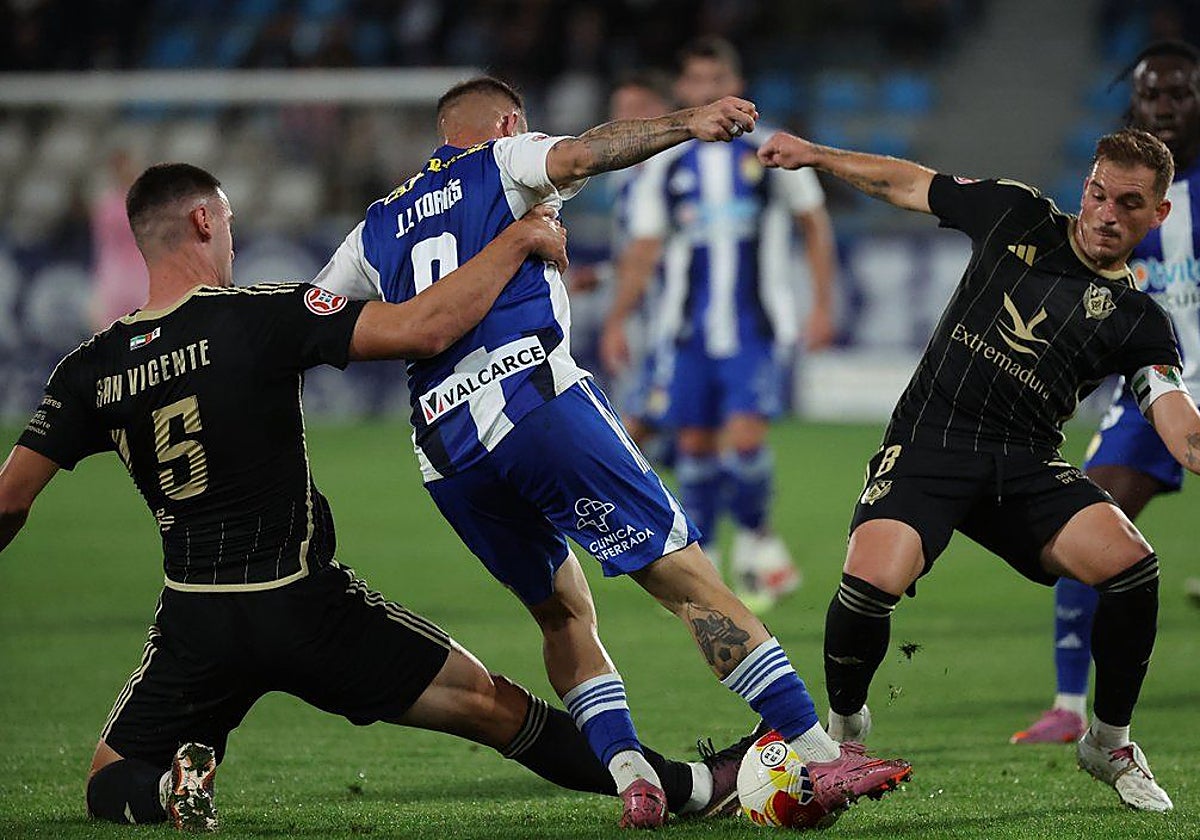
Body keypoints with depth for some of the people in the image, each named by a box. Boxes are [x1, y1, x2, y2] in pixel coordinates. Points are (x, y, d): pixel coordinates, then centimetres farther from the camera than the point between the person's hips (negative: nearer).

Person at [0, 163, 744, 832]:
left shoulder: (90, 369, -2)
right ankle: (686, 788, 21)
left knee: (112, 783, 20)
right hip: (305, 607, -2)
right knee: (488, 702, 11)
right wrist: (520, 239, -7)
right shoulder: (258, 318, -13)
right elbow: (425, 330, -18)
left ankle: (169, 788, -15)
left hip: (194, 625, 2)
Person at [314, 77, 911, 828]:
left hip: (445, 454, 5)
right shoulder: (502, 163, 13)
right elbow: (578, 156, -9)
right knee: (689, 581, -7)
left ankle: (630, 775, 0)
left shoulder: (377, 229, 26)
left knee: (564, 615, 21)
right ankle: (817, 754, -16)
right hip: (536, 398, -5)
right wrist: (686, 124, -18)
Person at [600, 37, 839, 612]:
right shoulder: (664, 166, 7)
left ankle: (755, 538, 9)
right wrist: (617, 321, -1)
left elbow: (815, 225, 9)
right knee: (695, 445, 4)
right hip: (688, 329, 3)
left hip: (757, 331, -2)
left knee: (744, 441, -14)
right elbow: (644, 250, 8)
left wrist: (823, 306, 2)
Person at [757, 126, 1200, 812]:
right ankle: (844, 723, 6)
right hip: (929, 441, 0)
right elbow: (906, 184, 20)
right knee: (874, 579, -28)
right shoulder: (1018, 215, 7)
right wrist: (815, 155, 20)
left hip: (1027, 465, 1)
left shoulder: (1140, 320, 2)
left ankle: (1110, 743, 1)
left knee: (1130, 561, -25)